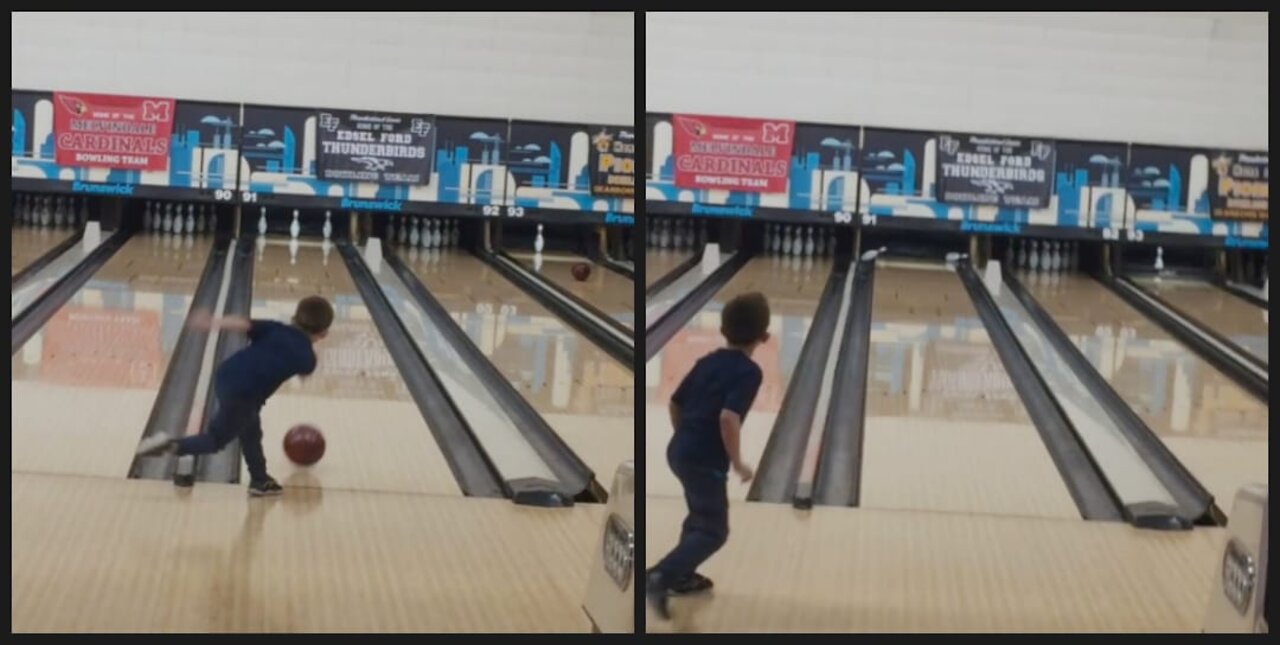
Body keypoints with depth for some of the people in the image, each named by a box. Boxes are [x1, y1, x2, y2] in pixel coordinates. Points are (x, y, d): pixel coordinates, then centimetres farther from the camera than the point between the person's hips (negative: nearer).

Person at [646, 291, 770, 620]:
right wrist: (737, 463, -16)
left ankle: (681, 575, 35)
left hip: (679, 452, 8)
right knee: (713, 531, 1)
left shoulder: (707, 362, 8)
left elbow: (674, 403, 14)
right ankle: (659, 576, -16)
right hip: (706, 461, -8)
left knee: (700, 516, 28)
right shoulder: (748, 371, -14)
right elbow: (728, 417, -26)